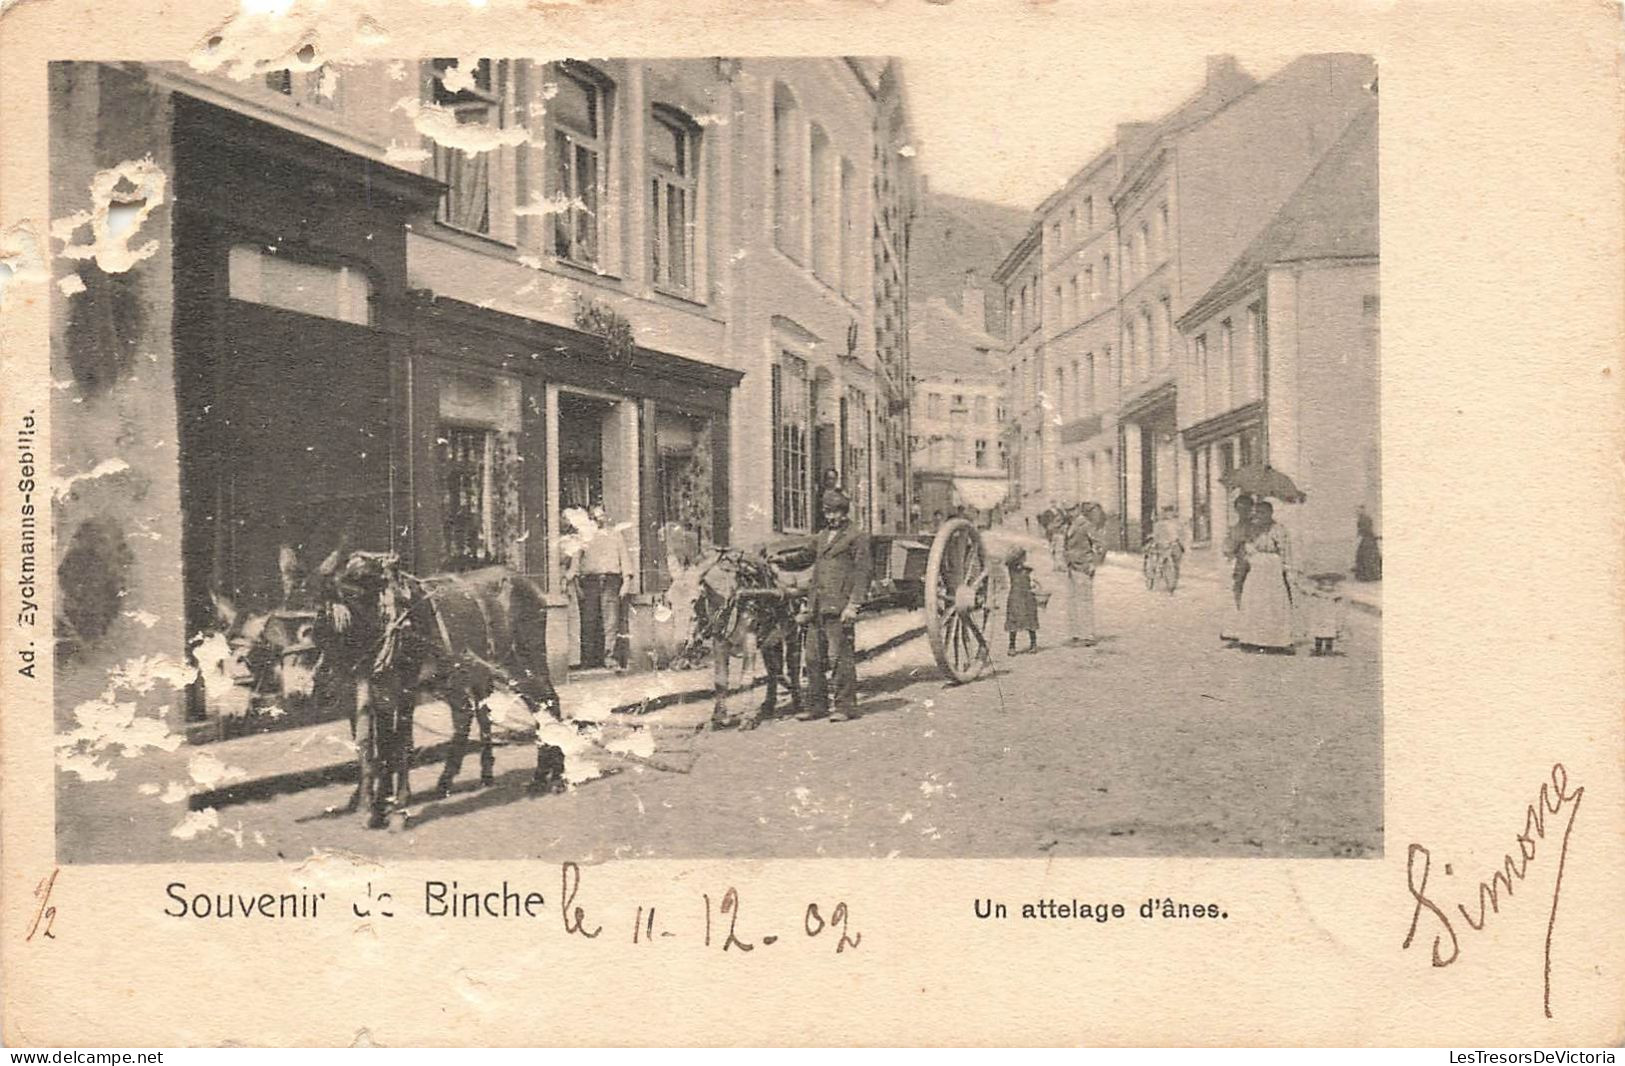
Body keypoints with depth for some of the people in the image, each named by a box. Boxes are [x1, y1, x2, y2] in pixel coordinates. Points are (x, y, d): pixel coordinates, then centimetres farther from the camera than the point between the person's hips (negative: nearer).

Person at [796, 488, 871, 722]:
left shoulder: (857, 537, 1)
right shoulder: (819, 538, 21)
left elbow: (862, 574, -5)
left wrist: (853, 605, -15)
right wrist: (807, 604, 18)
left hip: (839, 608, -7)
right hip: (817, 607, 7)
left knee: (842, 657, -6)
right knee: (814, 658, 7)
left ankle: (846, 706, 0)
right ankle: (816, 705, 15)